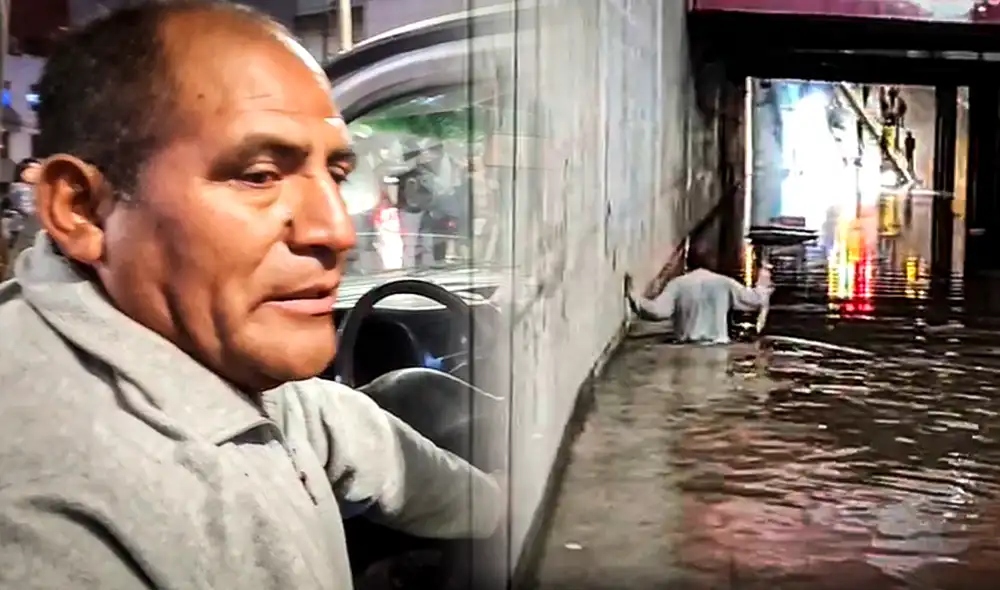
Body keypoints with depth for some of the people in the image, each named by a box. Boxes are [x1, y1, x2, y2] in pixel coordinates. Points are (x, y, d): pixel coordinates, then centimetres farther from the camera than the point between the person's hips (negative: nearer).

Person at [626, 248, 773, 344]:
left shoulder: (677, 284, -3)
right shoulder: (724, 282, 5)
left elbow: (657, 311, -14)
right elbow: (755, 301, 12)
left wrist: (632, 294, -2)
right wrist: (763, 285, 34)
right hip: (719, 345, 2)